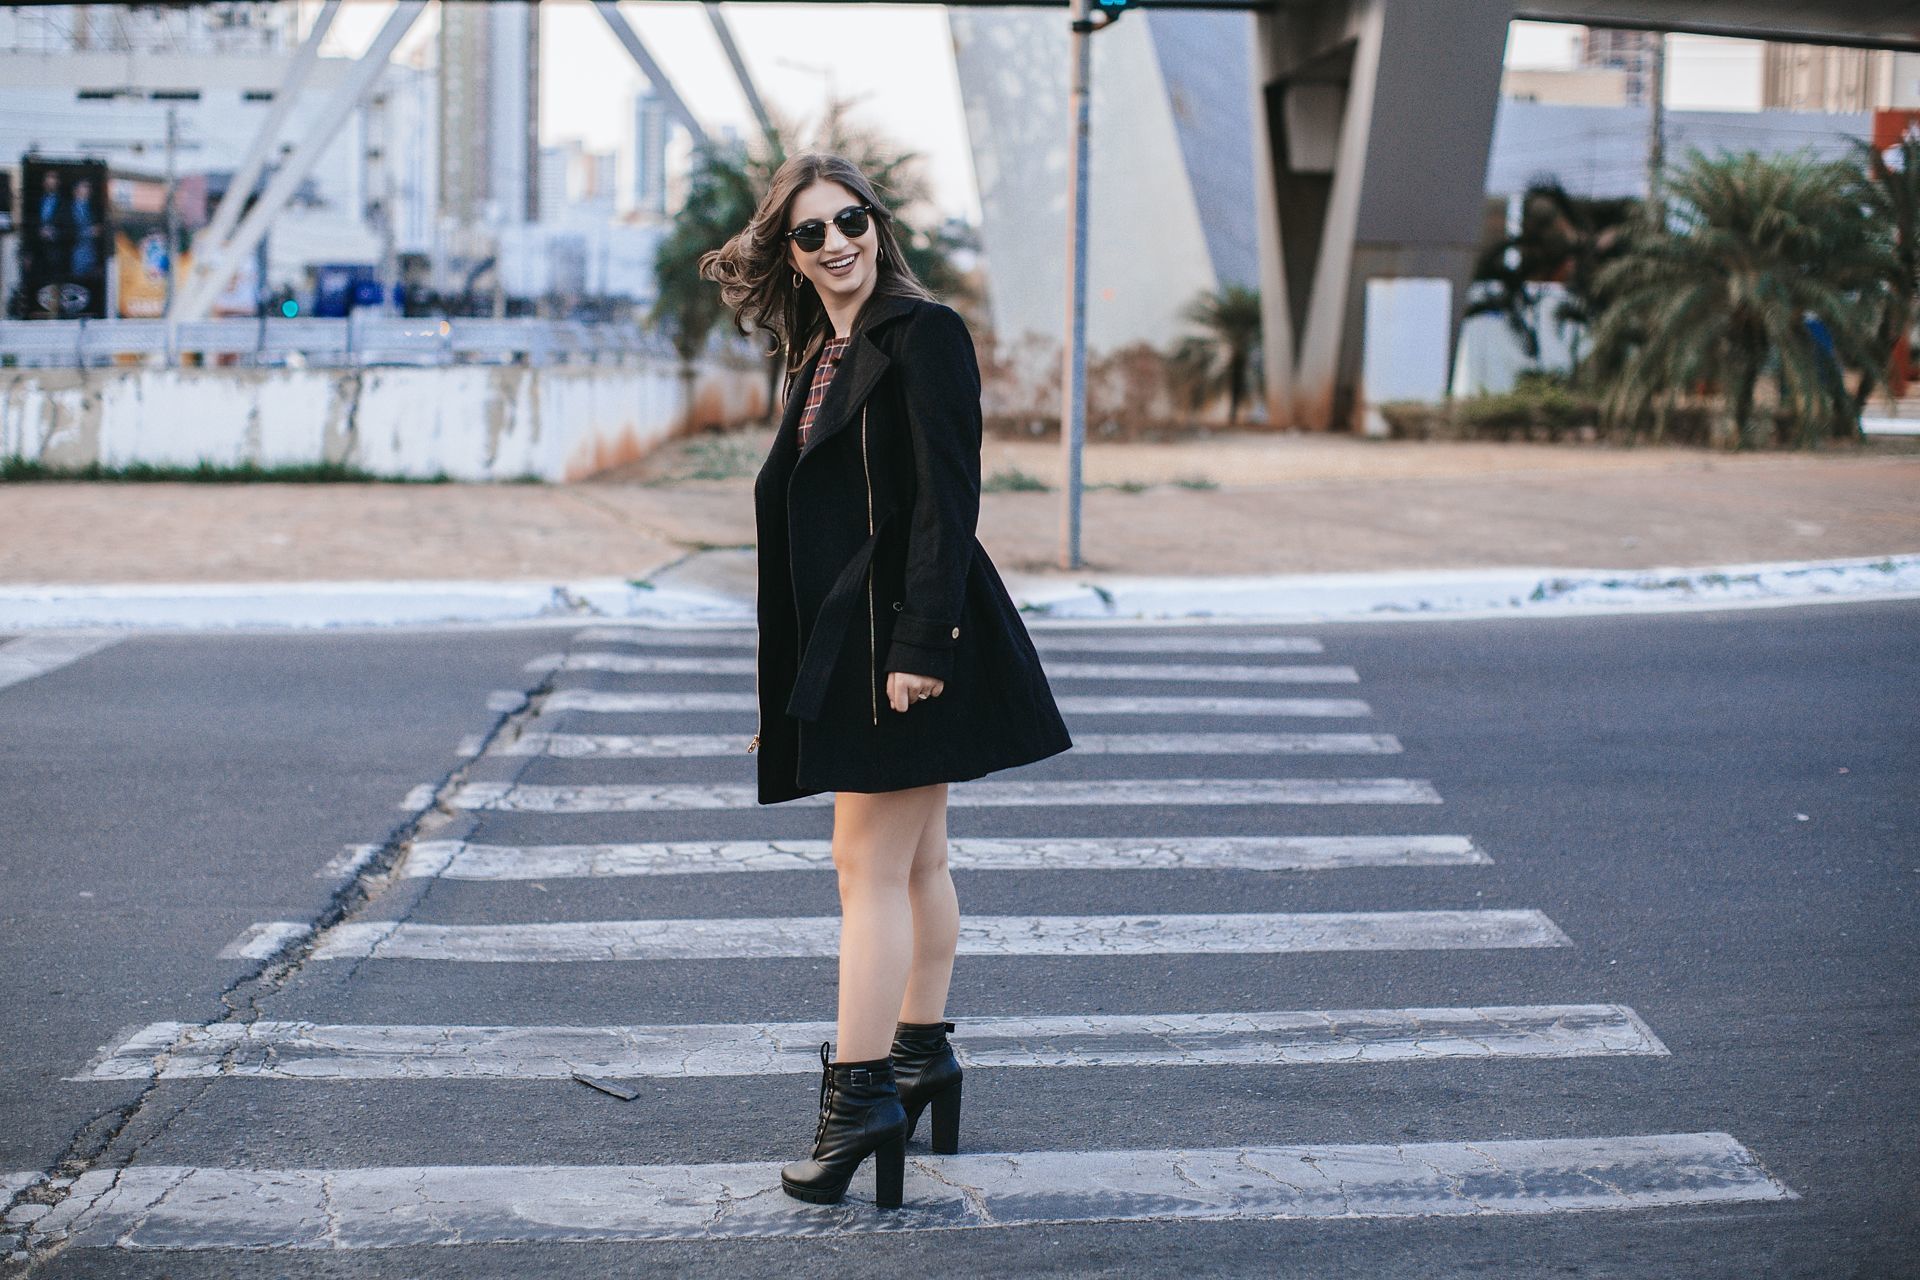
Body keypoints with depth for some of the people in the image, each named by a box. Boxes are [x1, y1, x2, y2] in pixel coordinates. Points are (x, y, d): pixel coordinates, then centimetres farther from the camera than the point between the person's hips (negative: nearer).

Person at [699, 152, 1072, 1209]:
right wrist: (794, 681, 18)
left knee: (871, 866, -9)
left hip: (905, 637, -9)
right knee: (916, 860, 17)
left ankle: (859, 1091, -8)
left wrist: (919, 643, -24)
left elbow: (945, 498, -18)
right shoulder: (819, 357, 16)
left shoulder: (921, 333, -11)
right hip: (846, 643, 9)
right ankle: (922, 1049, 26)